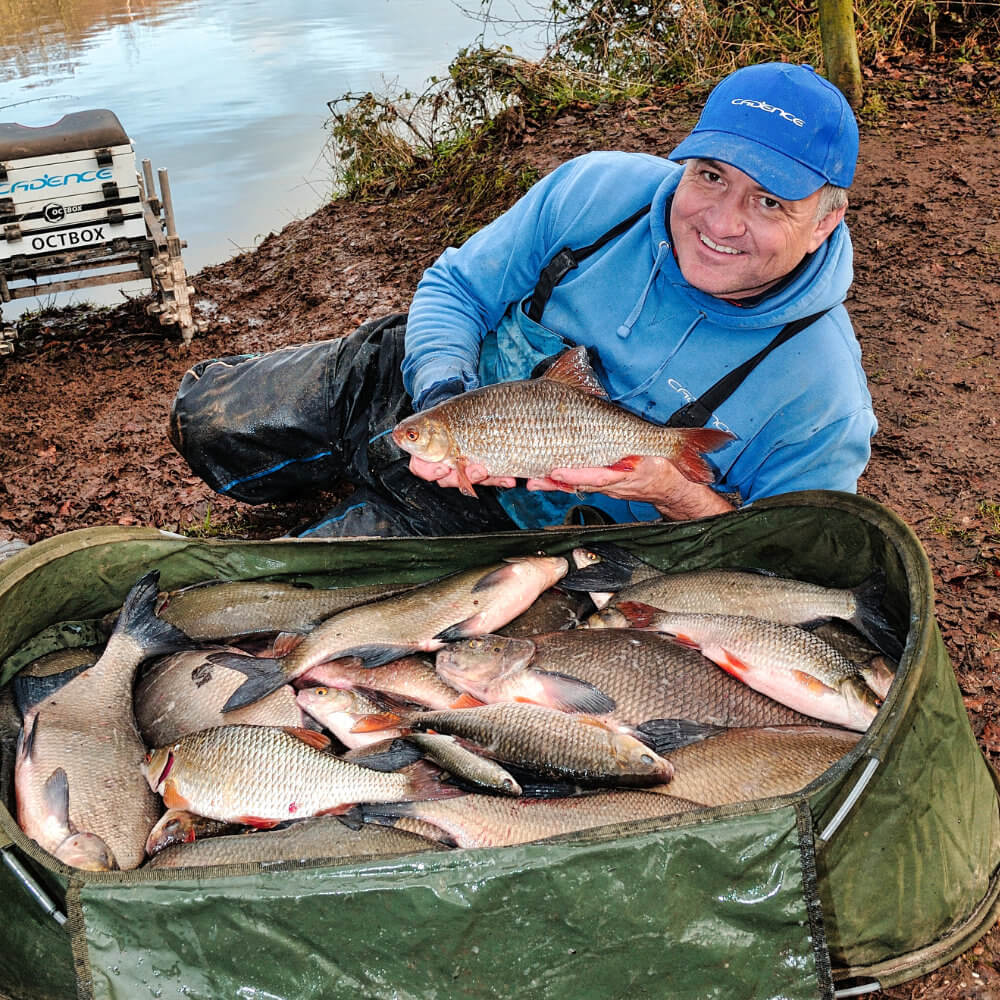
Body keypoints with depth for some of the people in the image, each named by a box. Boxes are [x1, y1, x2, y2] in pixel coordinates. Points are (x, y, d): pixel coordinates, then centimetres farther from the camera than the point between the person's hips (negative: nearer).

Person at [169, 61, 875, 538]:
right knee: (204, 424, 10)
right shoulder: (600, 188, -16)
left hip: (516, 515, -2)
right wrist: (445, 393, -27)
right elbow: (455, 287, -5)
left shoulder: (822, 397, -22)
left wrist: (678, 495, -33)